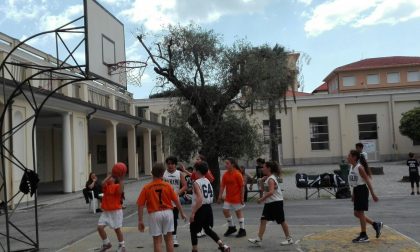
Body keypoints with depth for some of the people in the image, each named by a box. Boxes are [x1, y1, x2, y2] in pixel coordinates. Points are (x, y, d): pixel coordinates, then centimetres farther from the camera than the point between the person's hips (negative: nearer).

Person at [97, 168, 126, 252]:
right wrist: (110, 175, -19)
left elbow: (120, 190, -32)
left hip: (116, 211, -5)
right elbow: (103, 183, -18)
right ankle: (106, 243, 16)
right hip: (106, 211, 5)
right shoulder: (106, 186, 6)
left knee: (117, 229, 4)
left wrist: (121, 179, -35)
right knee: (100, 227, -5)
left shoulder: (117, 186, -9)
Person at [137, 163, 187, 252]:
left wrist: (140, 220, 1)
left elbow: (140, 205, -5)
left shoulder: (146, 187, -4)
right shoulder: (168, 185, -2)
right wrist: (182, 213, 12)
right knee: (169, 239, 13)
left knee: (157, 241, 7)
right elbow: (176, 200, 1)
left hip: (154, 214, -1)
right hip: (168, 212, 1)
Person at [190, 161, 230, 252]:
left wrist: (193, 213, -22)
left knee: (193, 230, 11)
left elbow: (200, 199, -25)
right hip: (208, 207, 7)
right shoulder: (208, 181, 6)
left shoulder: (196, 183, -16)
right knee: (207, 229, 23)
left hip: (200, 209, -7)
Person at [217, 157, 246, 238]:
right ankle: (231, 227, 26)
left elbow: (242, 186, -13)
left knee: (239, 212, 2)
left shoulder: (237, 174, -16)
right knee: (225, 211, 6)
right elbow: (222, 186, 5)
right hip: (228, 198, 6)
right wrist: (220, 196, 0)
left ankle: (242, 230, 15)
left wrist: (242, 198, -14)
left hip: (236, 197, -6)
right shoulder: (225, 174, 2)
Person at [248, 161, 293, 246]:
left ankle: (289, 239, 18)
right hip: (269, 203, 10)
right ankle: (259, 239, 0)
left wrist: (262, 199, -25)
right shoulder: (269, 178, 11)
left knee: (281, 221, 4)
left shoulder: (271, 179, -19)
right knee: (263, 220, 2)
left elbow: (271, 192, -30)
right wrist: (263, 198, 12)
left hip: (276, 202, -10)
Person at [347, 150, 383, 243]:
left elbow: (367, 181, -15)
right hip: (356, 191, 9)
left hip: (362, 190, -9)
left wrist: (373, 194, -15)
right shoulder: (351, 167, 9)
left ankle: (363, 235, 8)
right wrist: (353, 193, 20)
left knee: (360, 213, -2)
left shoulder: (360, 167, -16)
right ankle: (376, 224, 26)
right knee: (357, 213, 12)